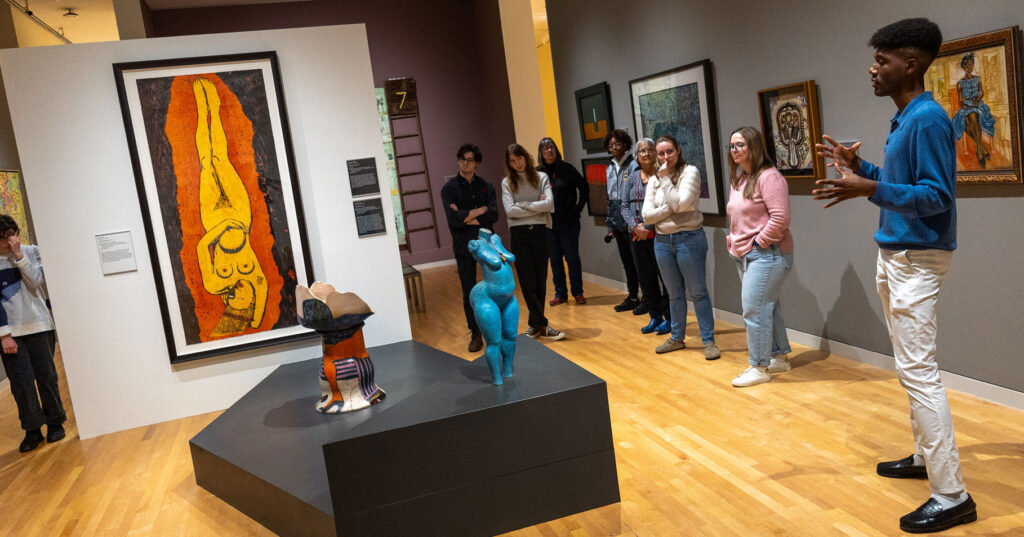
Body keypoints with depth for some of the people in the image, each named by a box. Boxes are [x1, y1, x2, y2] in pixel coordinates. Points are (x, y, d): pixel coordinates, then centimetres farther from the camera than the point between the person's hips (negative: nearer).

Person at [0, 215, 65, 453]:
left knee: (46, 376, 5)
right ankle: (32, 430, 10)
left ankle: (55, 423, 19)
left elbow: (36, 282, -10)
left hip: (39, 326, 0)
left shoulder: (31, 252, 2)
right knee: (21, 382, -2)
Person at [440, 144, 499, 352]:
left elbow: (493, 215, -6)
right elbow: (453, 219, -13)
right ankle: (475, 334, 15)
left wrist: (467, 217, -13)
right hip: (464, 247, -2)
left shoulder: (486, 186, 6)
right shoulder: (449, 188, -1)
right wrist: (480, 211, -7)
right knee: (469, 293, 4)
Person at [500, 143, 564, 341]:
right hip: (519, 234, -1)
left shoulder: (541, 177, 6)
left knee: (540, 280, 5)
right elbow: (510, 210, -8)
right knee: (527, 281, -5)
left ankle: (535, 324, 15)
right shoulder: (507, 182, 6)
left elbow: (550, 204, -8)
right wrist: (537, 207, -6)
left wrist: (523, 205, -8)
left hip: (540, 232, 1)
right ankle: (542, 326, -1)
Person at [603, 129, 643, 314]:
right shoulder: (610, 168, 15)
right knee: (626, 261, 13)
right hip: (618, 222, 7)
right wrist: (610, 223, 17)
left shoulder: (633, 165, -8)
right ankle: (632, 297, 23)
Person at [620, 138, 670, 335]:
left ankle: (668, 317, 11)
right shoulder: (632, 177, 12)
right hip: (638, 236, 6)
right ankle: (655, 316, 23)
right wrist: (635, 226, -7)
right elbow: (625, 205, 8)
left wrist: (647, 226, -15)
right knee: (645, 277, 11)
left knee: (665, 275, -1)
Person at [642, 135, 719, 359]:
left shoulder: (690, 172, -6)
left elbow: (681, 203, -20)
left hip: (689, 239, -5)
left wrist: (665, 179, -13)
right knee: (675, 294, 16)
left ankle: (709, 341, 9)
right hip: (662, 241, 5)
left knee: (697, 292, 0)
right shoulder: (654, 181, 9)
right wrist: (670, 208, -13)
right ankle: (677, 338, 27)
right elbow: (647, 216, 0)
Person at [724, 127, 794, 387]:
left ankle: (760, 367, 2)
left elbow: (780, 217, -20)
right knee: (767, 307, 16)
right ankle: (780, 357, 28)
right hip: (745, 255, 9)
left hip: (766, 254, -9)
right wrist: (734, 242, 11)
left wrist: (759, 242, -16)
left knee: (754, 308, -9)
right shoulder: (737, 180, 14)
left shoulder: (768, 176, -14)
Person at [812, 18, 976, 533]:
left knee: (919, 371, -10)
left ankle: (952, 496, -3)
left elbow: (936, 196, -23)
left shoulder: (928, 118, -17)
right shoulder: (902, 119, 13)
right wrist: (857, 166, 19)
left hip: (916, 259, -10)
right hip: (893, 256, 10)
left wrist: (869, 190, -34)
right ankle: (925, 454, 31)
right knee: (909, 367, 17)